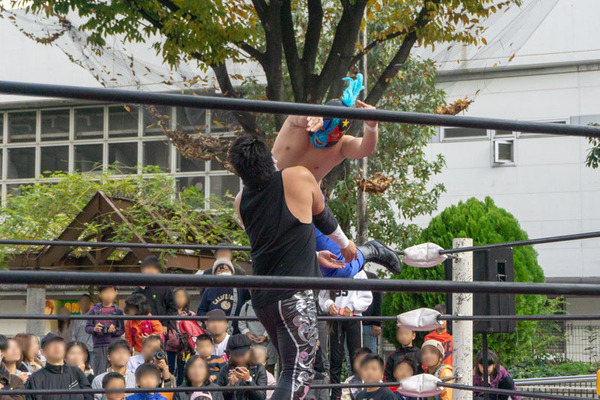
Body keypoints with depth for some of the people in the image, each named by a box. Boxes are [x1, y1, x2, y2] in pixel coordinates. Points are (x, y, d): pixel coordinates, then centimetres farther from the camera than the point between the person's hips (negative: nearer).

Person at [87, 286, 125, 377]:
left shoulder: (117, 311, 6)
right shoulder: (94, 310, 7)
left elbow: (122, 330, 5)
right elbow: (87, 327, 7)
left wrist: (115, 331, -15)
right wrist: (94, 329, -14)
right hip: (98, 346, 0)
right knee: (99, 373, -2)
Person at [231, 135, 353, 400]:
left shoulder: (241, 201, 8)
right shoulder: (299, 178, -6)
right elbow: (322, 216, 13)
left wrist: (314, 255, 32)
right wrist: (345, 243, 31)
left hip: (262, 297, 7)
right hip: (293, 296, -7)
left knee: (294, 369, 21)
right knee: (298, 373, -9)